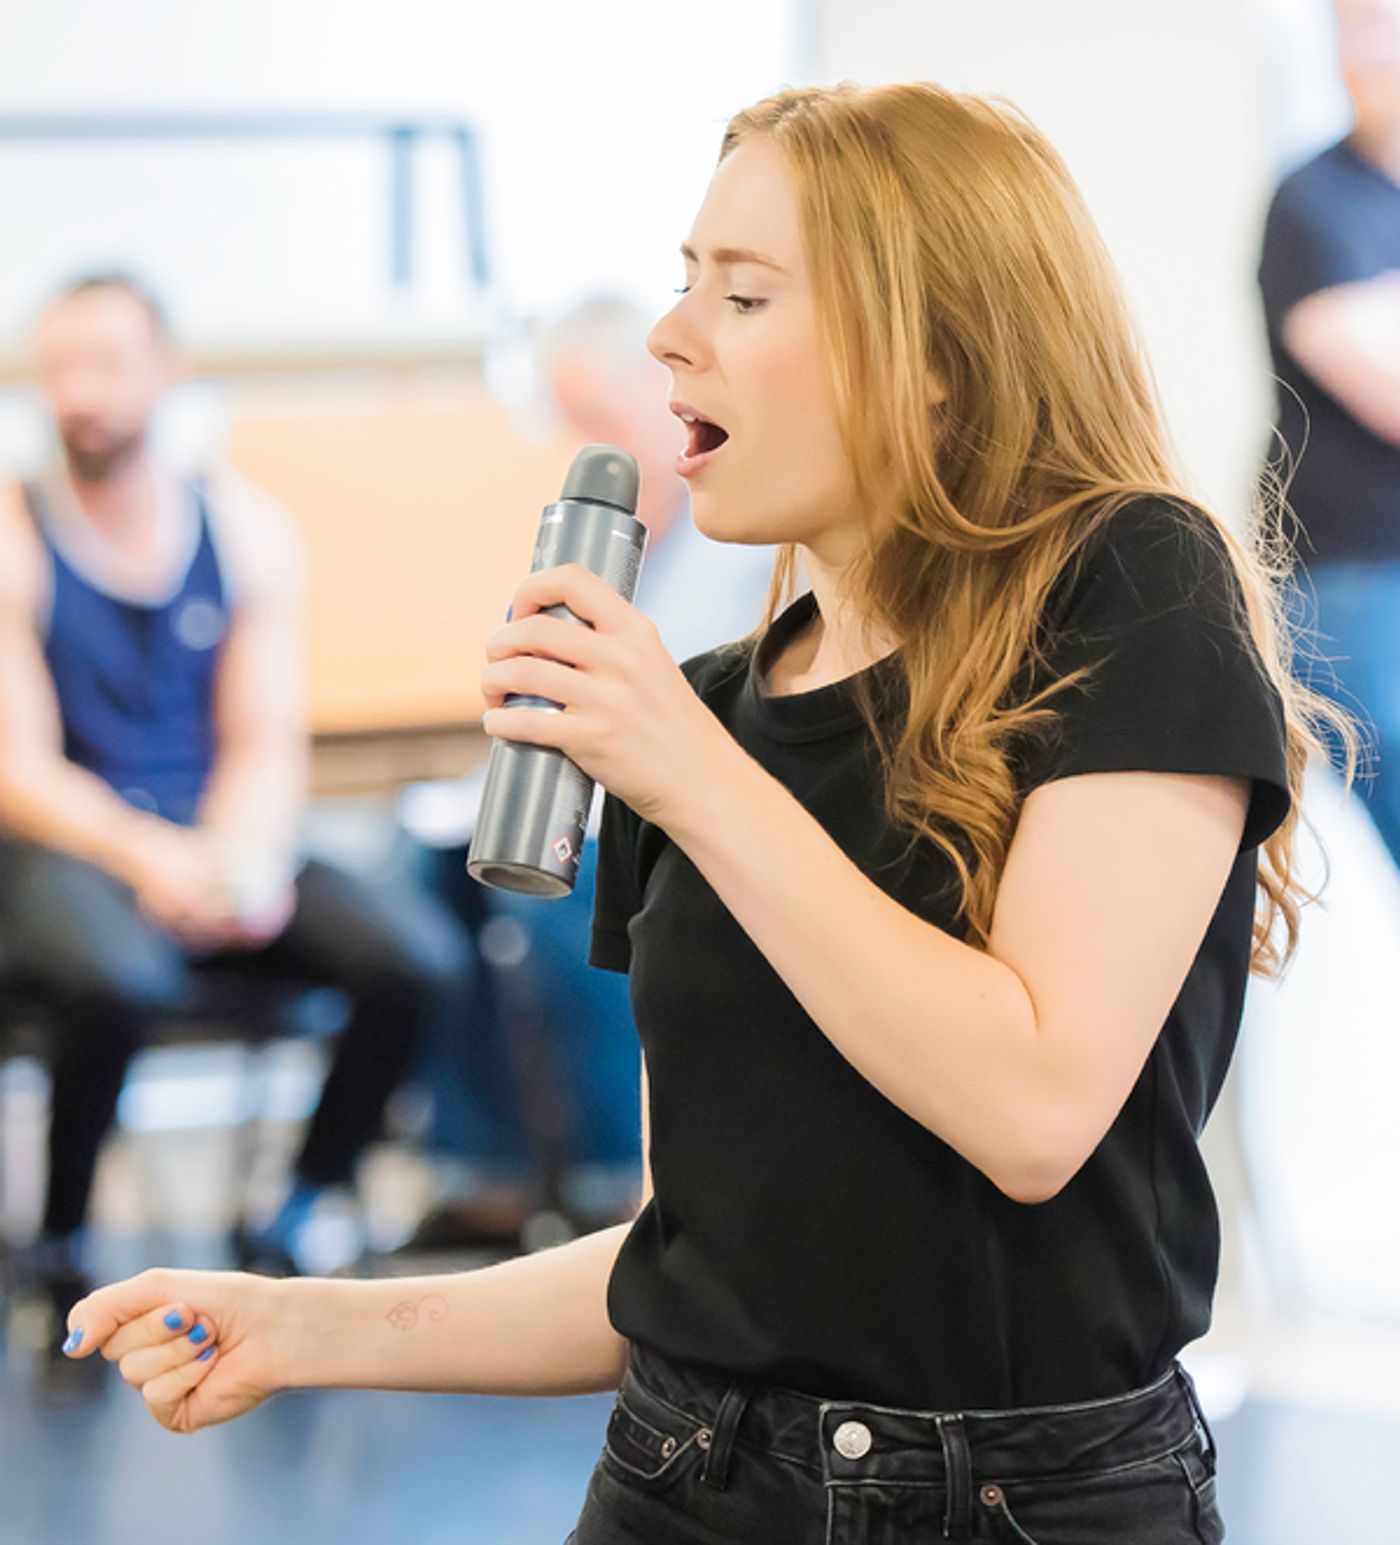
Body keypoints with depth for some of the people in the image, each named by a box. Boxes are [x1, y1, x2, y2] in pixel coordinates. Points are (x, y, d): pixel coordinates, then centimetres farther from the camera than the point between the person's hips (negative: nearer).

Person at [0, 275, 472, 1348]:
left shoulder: (249, 531, 8)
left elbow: (269, 746, 3)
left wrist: (247, 856, -19)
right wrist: (147, 856, -26)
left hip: (213, 851, 4)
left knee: (421, 958, -22)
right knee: (120, 978, -39)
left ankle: (295, 1227, -1)